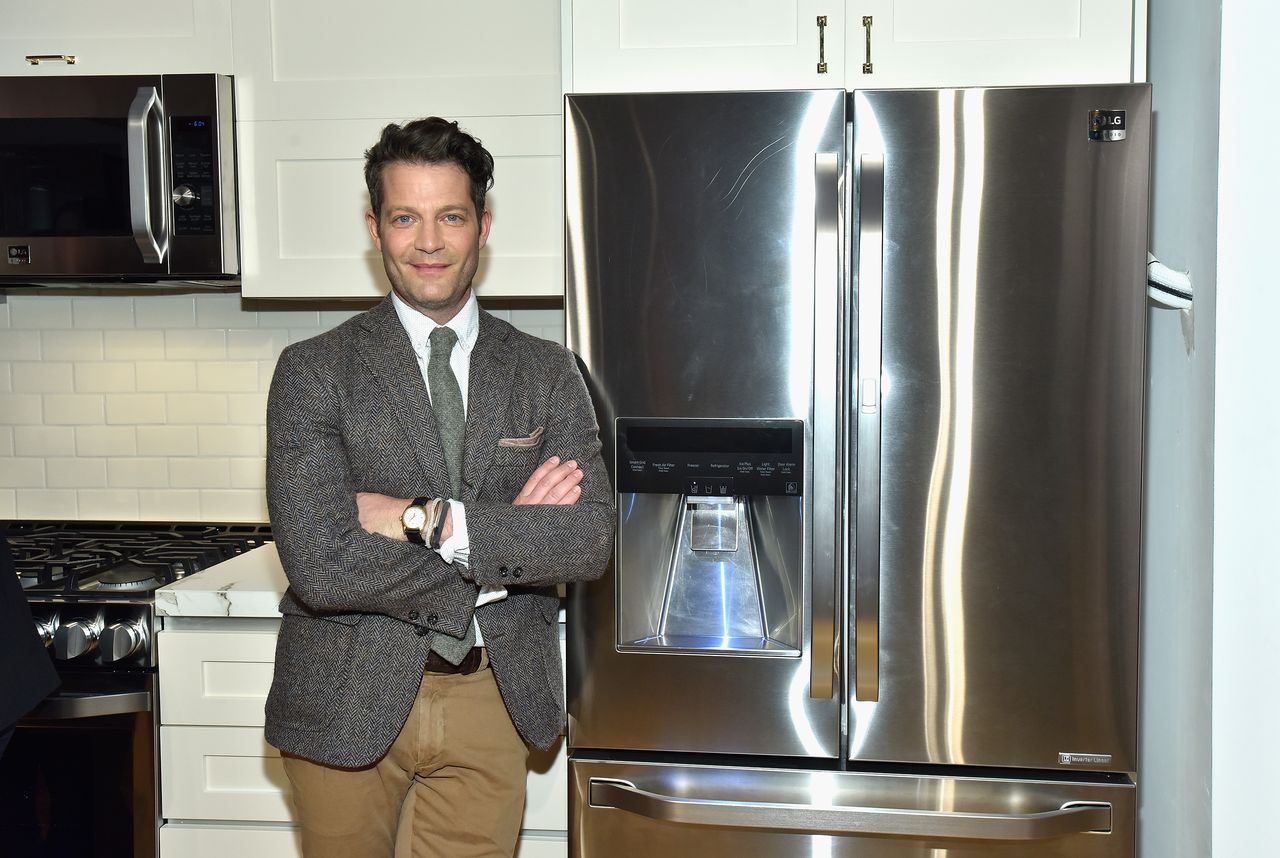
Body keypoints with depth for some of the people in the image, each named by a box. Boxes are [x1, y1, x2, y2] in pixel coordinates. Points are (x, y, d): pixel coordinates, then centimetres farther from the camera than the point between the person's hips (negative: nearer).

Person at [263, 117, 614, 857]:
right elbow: (320, 564, -17)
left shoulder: (547, 373, 3)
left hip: (493, 700, 2)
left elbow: (593, 540, -9)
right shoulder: (314, 372, -6)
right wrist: (511, 538, -14)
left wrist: (432, 520, -19)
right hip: (347, 703, -1)